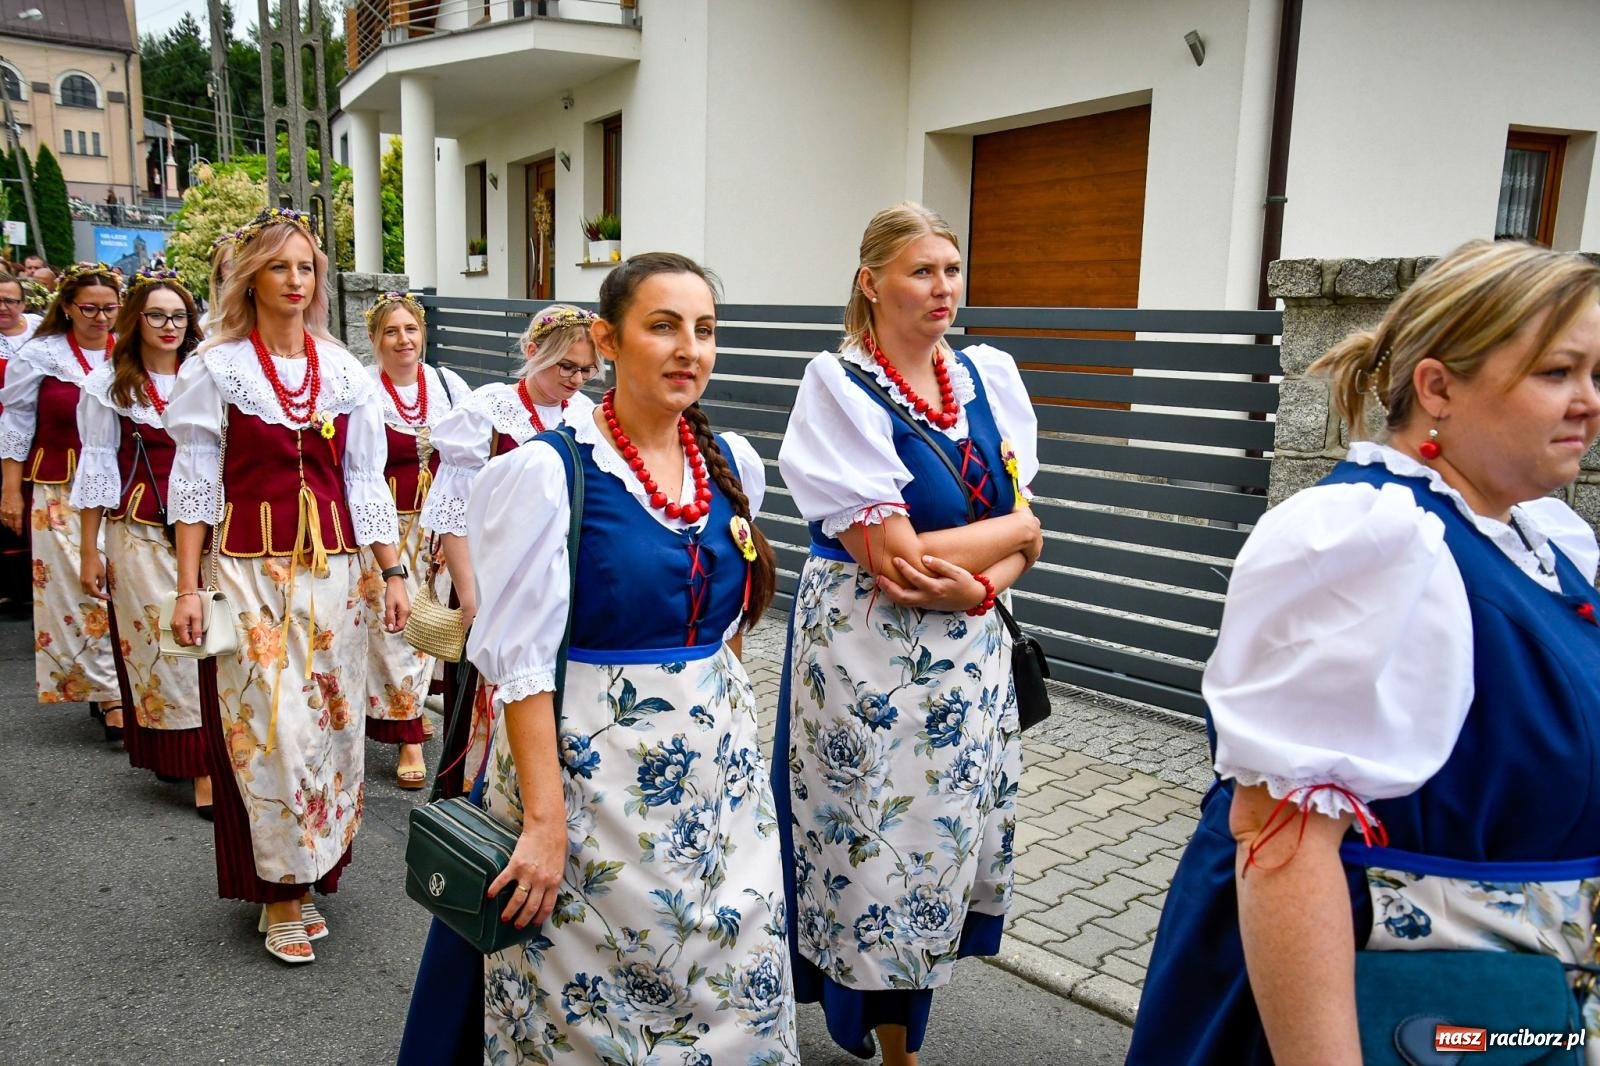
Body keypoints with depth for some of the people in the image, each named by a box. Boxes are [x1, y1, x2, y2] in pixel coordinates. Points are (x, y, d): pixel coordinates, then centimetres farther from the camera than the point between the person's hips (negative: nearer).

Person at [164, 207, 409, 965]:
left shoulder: (344, 371, 7)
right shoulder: (217, 367, -1)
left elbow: (366, 481, 8)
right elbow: (195, 483, -1)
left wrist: (392, 572, 4)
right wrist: (188, 588, -6)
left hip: (331, 568, 3)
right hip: (250, 569, -3)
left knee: (327, 718, 7)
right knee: (267, 726, -2)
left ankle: (310, 873, 24)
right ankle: (279, 890, 14)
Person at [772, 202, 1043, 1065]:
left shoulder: (990, 378, 5)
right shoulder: (839, 387, -11)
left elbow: (1028, 543, 5)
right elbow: (894, 556, -18)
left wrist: (974, 581, -16)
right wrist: (1008, 526, -7)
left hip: (969, 654, 5)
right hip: (868, 653, -5)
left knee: (944, 845, 13)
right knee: (877, 848, 5)